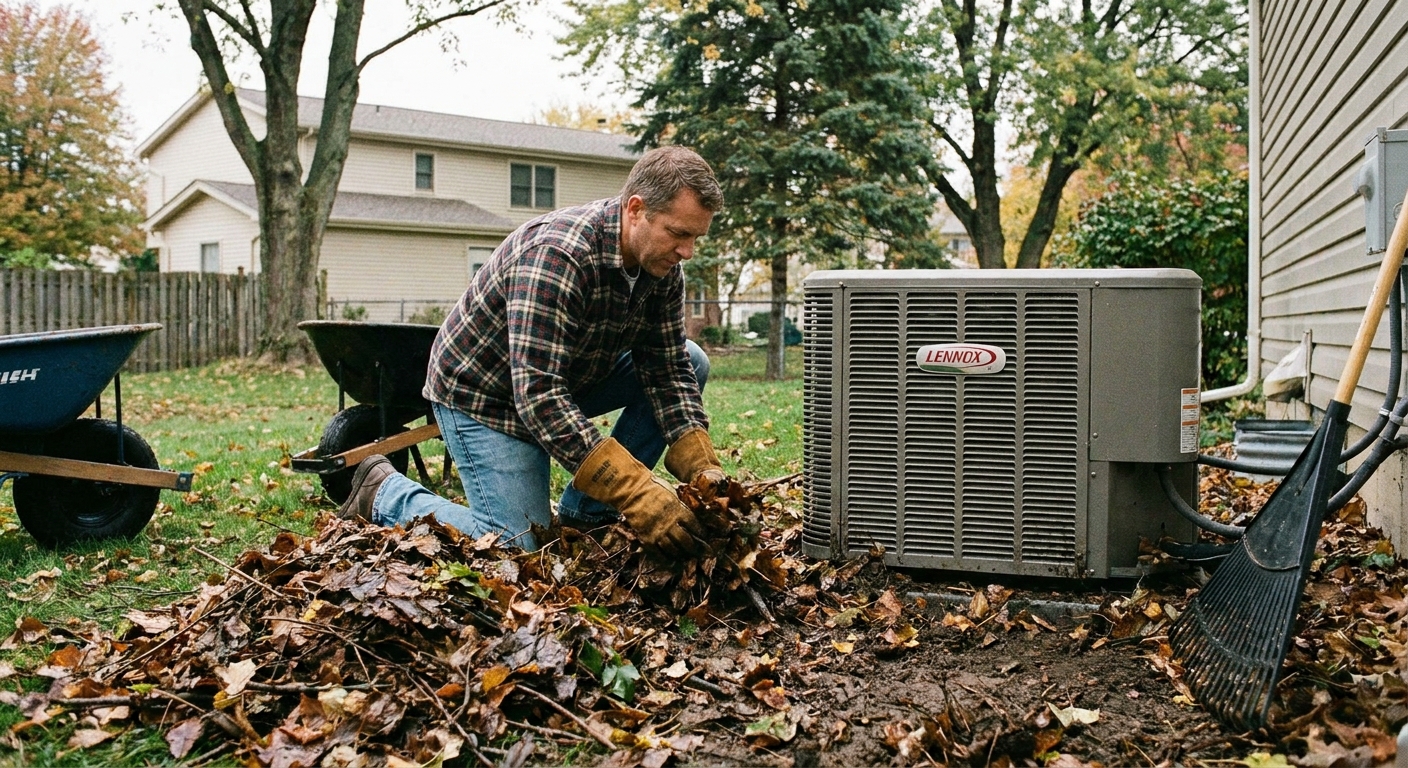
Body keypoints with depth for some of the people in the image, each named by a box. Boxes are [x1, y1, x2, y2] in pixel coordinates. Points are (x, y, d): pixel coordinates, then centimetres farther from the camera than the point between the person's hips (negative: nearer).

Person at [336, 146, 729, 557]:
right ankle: (386, 492, 9)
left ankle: (583, 512, 0)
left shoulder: (662, 262, -11)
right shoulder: (555, 256, -35)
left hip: (569, 376, 8)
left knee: (691, 362, -5)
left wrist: (701, 466, -21)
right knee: (520, 551, -14)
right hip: (481, 393, -8)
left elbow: (668, 369, -7)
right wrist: (639, 493, -44)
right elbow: (539, 395, -40)